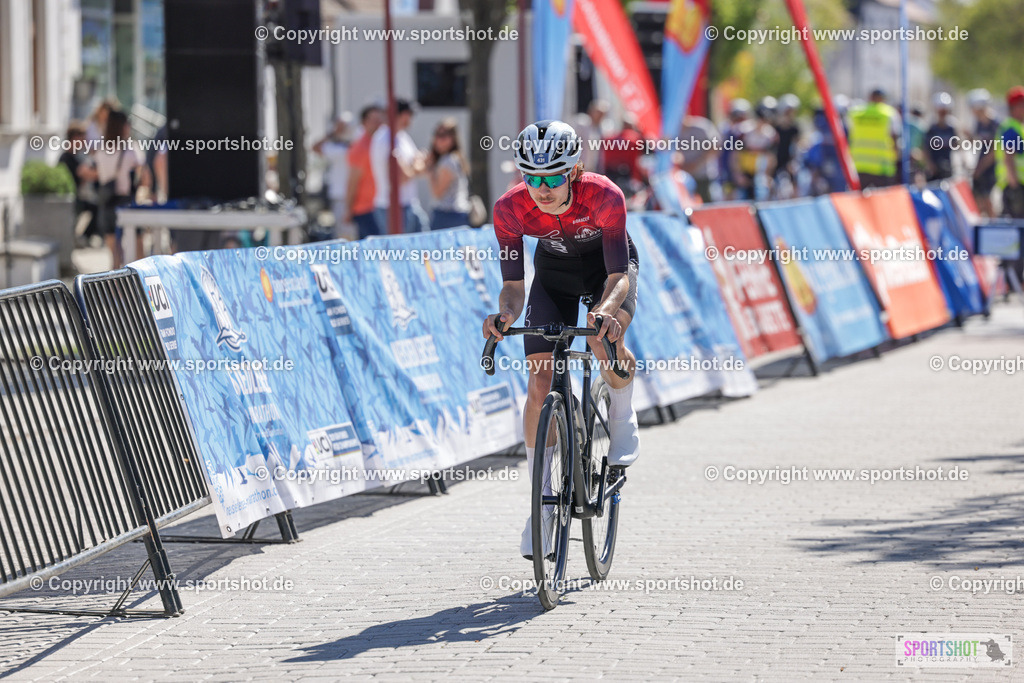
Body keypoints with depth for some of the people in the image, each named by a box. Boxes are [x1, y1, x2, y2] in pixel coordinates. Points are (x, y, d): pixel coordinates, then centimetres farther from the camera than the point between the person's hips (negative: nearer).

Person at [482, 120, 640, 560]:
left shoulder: (604, 197, -36)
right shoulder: (510, 209, -29)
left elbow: (619, 275, -35)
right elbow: (514, 287, -25)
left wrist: (607, 310, -56)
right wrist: (505, 314, -47)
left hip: (607, 264, -2)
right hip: (554, 271, 2)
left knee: (605, 341, -35)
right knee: (539, 385, -10)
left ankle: (623, 415, -2)